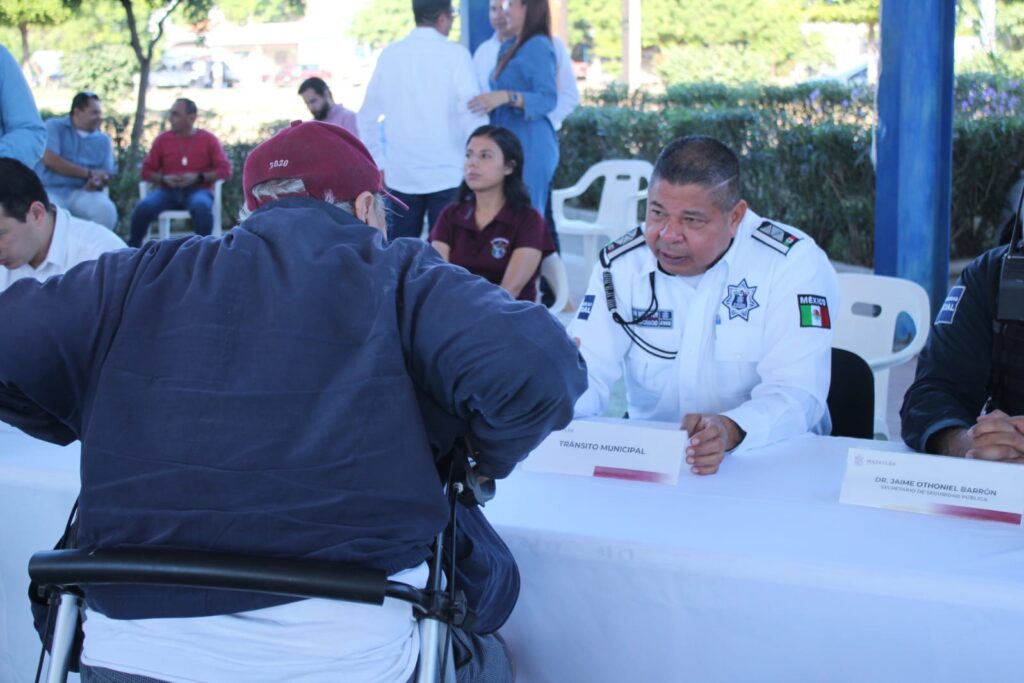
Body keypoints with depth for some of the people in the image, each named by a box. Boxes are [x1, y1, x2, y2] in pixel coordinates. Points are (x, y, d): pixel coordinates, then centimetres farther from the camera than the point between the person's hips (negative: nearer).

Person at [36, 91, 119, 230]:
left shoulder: (103, 140, 13)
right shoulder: (54, 126, 5)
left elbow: (107, 175, 8)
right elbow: (49, 159, -10)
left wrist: (96, 183, -19)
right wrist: (89, 173, -9)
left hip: (83, 193, 3)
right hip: (51, 191, -3)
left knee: (106, 210, -28)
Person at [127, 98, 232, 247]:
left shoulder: (208, 139, 4)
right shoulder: (162, 139, 9)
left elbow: (225, 170, -1)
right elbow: (147, 171, 11)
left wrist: (198, 177, -14)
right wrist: (164, 178, -11)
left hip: (198, 190, -2)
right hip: (168, 191, 2)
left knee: (201, 207, -38)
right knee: (143, 207, -28)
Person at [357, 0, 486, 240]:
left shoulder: (389, 54, 6)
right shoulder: (455, 54, -5)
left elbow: (368, 116, 9)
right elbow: (472, 113, -9)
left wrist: (378, 164, 17)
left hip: (400, 176, 3)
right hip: (447, 175, -3)